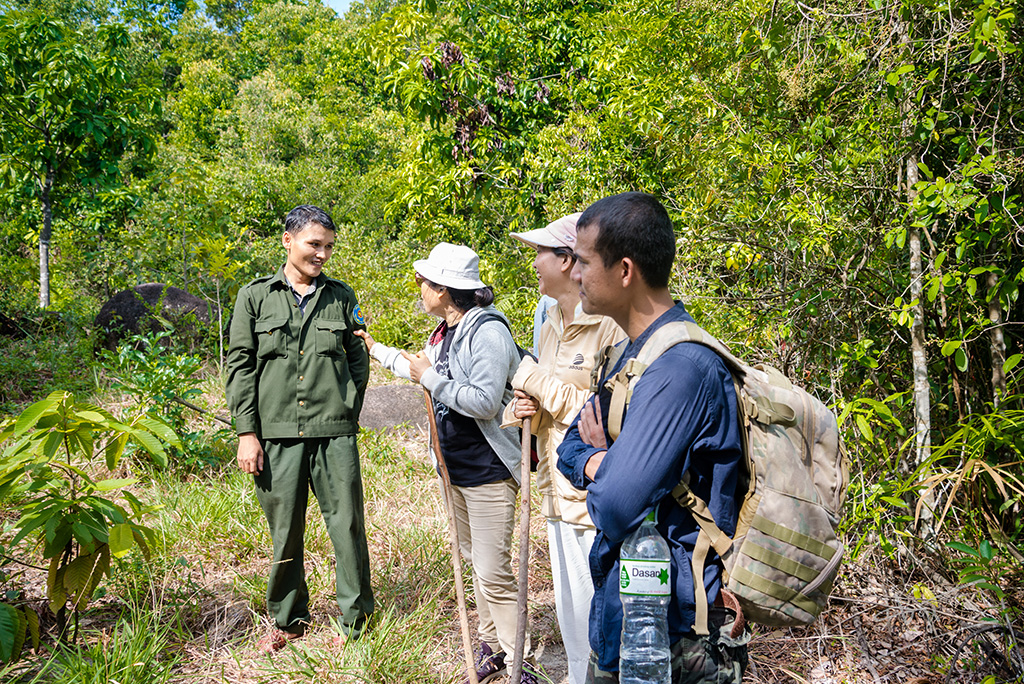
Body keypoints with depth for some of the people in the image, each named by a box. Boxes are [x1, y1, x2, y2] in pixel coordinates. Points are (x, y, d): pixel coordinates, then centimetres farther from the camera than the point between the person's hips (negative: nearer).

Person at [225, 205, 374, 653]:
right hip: (277, 434, 0)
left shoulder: (341, 297, 10)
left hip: (334, 435, 1)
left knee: (347, 527, 3)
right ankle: (288, 621, 26)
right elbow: (239, 366, 3)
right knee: (284, 533, 8)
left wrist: (348, 417, 9)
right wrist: (247, 433, -2)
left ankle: (355, 621, 19)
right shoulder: (255, 297, 6)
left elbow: (358, 362, 15)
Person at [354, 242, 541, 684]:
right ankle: (491, 645, 33)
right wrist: (377, 350, 38)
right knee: (475, 560, 19)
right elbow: (423, 371, 29)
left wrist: (430, 378, -19)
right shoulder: (445, 330, 10)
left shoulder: (488, 332, -19)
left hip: (488, 469, -10)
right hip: (456, 466, 10)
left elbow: (484, 402, -28)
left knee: (493, 572, -7)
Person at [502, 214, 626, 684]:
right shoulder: (551, 324, 13)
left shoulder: (611, 326, -15)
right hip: (558, 492, 9)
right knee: (570, 611, 21)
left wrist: (540, 381, -17)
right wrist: (523, 411, -1)